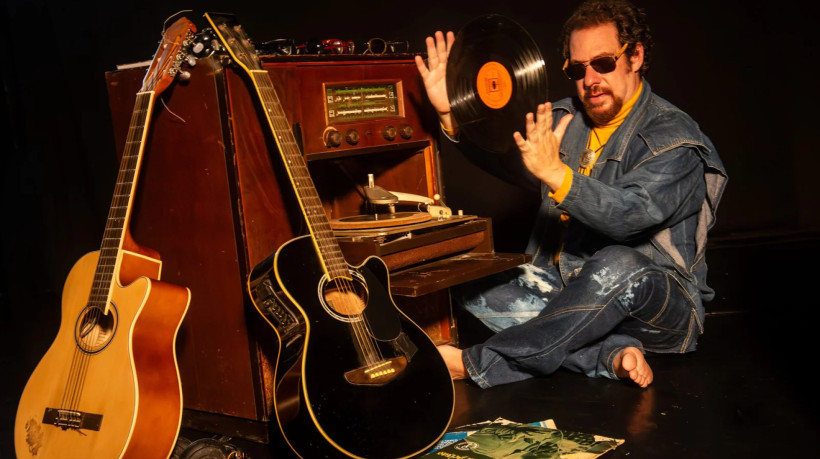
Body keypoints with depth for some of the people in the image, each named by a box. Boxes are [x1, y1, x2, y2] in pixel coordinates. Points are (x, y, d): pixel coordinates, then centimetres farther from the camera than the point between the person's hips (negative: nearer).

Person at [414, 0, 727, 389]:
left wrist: (555, 173, -43)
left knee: (617, 267, -40)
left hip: (657, 305, -6)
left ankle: (477, 363, -29)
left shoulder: (673, 136, -13)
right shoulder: (565, 118, 7)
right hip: (564, 290, 6)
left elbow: (630, 215, -30)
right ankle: (611, 354, -24)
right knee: (467, 282, -12)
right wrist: (451, 115, -19)